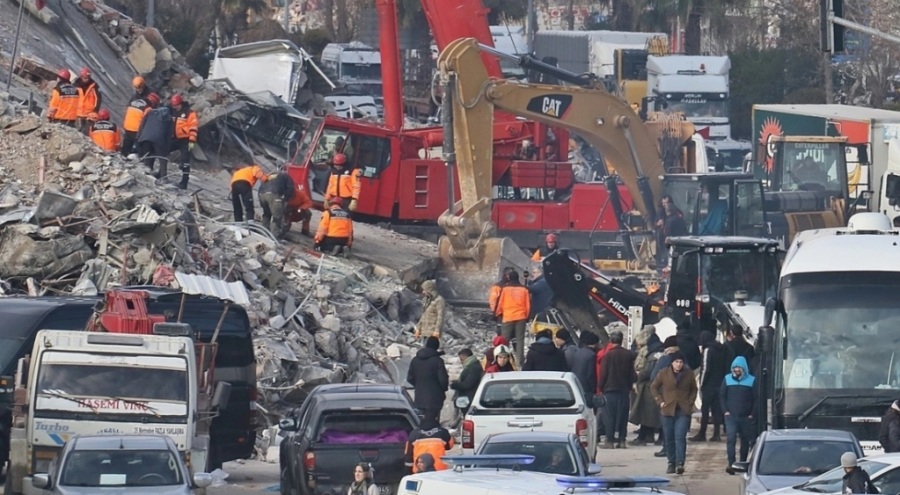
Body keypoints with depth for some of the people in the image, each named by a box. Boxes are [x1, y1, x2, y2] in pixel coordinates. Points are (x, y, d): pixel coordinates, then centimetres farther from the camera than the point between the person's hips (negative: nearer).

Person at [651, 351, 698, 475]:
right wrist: (660, 401, 1)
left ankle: (680, 463, -19)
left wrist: (690, 402, 2)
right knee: (669, 438, 5)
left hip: (683, 410, -1)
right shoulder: (664, 374, 1)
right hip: (668, 409, 1)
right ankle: (671, 463, 15)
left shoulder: (689, 374, 2)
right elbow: (654, 387, 11)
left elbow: (694, 389, 15)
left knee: (680, 436, -13)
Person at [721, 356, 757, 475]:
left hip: (746, 417, 1)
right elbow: (722, 396, 9)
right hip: (731, 416, -1)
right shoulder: (727, 379, 5)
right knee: (731, 438, -15)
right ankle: (731, 464, -21)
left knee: (745, 441, 8)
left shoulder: (751, 380, 2)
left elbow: (756, 398, 4)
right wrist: (725, 411, -2)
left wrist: (752, 414, -3)